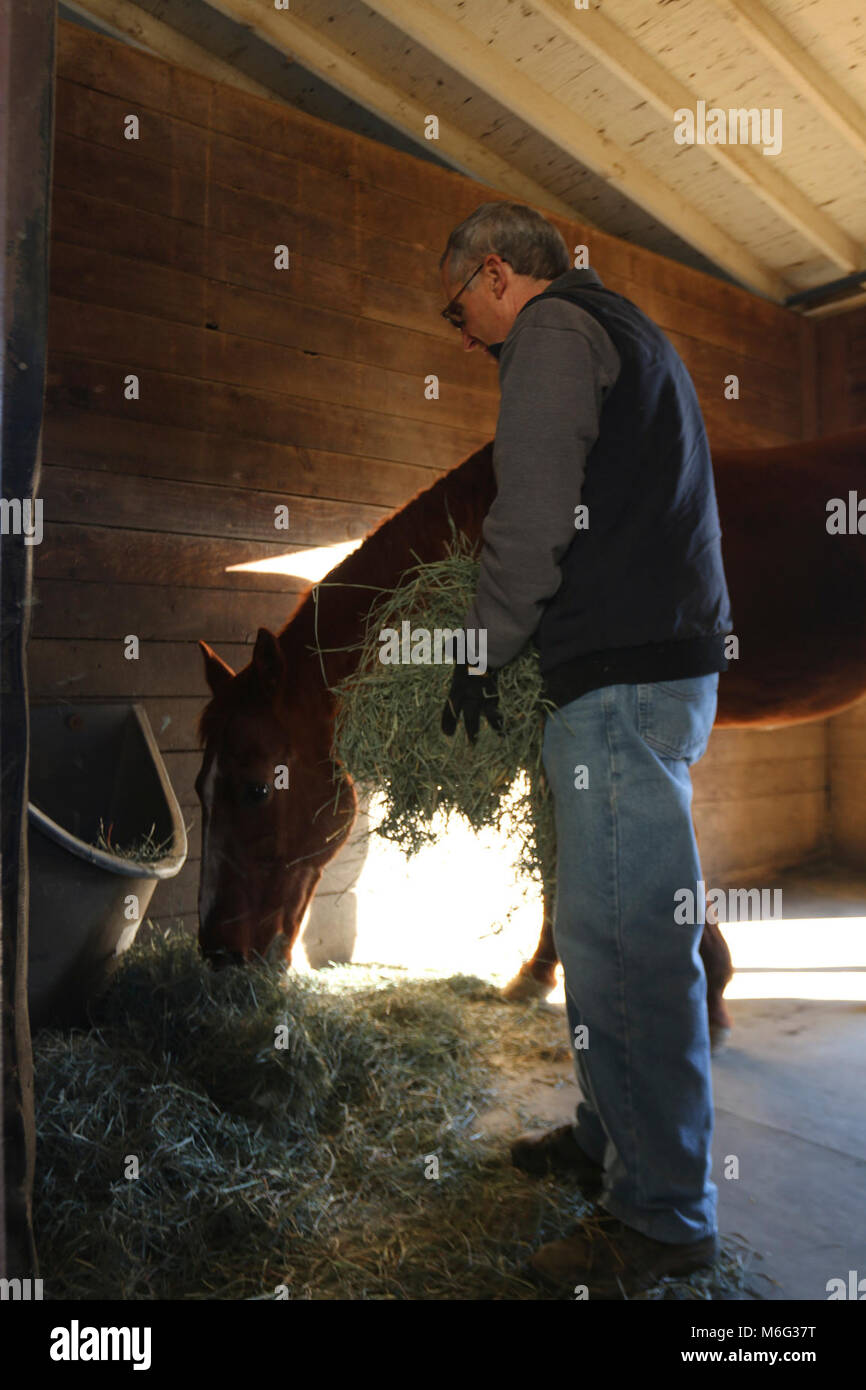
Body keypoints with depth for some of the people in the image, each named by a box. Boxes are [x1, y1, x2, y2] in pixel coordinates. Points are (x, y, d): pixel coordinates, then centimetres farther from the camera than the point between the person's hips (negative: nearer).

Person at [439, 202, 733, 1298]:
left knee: (625, 939, -6)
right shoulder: (625, 332, 29)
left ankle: (662, 1214, 5)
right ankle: (613, 1138, 28)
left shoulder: (552, 330, -2)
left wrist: (479, 658, -3)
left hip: (622, 681, -11)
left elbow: (533, 521, -14)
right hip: (664, 662, 11)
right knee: (608, 928, 15)